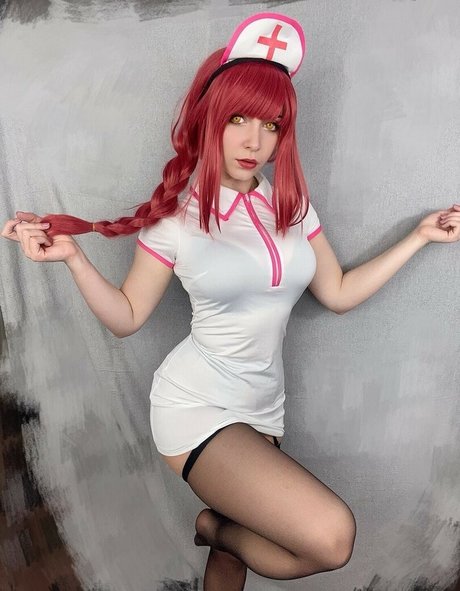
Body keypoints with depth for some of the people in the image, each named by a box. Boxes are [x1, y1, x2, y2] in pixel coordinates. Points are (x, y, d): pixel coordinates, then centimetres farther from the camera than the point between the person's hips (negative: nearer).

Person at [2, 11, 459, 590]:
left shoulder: (291, 205, 3)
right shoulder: (178, 213, -8)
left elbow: (339, 293, 8)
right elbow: (126, 317, -3)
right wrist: (71, 256, -17)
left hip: (262, 413, 5)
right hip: (197, 410, -5)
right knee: (332, 536, -19)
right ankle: (215, 525, 8)